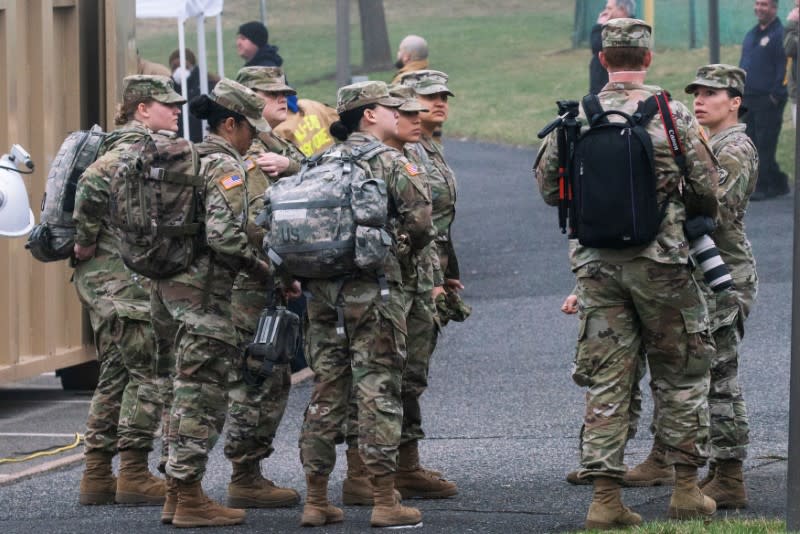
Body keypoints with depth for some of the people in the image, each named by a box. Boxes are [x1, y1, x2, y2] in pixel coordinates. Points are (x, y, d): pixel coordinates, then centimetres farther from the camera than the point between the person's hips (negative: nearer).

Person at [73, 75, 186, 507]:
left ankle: (97, 476, 14)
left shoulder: (143, 149, 18)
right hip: (122, 280, -10)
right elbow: (91, 183, -30)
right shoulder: (132, 150, -14)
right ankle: (133, 475, -5)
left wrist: (88, 247, 21)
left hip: (103, 278, 10)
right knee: (149, 374, -6)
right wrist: (85, 240, -19)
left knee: (115, 375, 13)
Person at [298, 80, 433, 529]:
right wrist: (409, 243, 8)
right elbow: (420, 218, -13)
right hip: (372, 289, -6)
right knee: (379, 392, -3)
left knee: (326, 392, 10)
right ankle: (385, 501, -3)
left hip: (322, 289, 6)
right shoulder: (388, 160, -6)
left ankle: (316, 500, 12)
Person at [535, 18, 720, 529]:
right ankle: (687, 489, 13)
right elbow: (707, 191, -5)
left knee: (606, 379, 6)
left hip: (596, 262, 3)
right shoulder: (674, 116, -8)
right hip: (660, 258, -3)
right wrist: (686, 214, 16)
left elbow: (548, 187, 7)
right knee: (681, 373, 11)